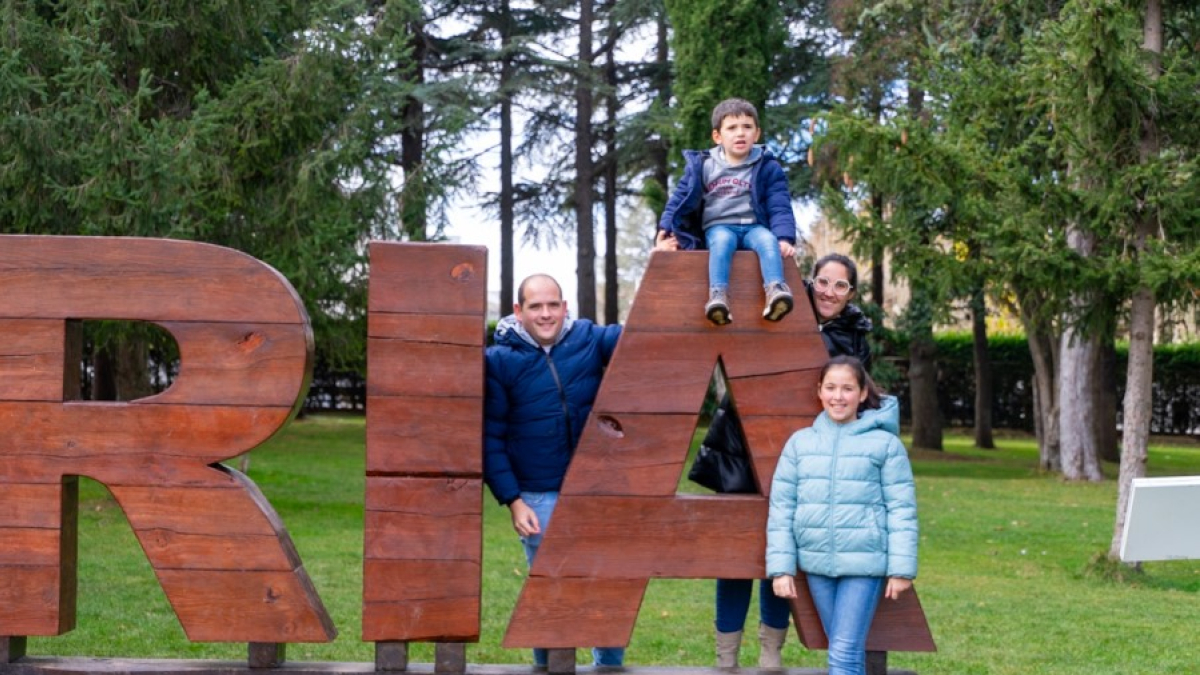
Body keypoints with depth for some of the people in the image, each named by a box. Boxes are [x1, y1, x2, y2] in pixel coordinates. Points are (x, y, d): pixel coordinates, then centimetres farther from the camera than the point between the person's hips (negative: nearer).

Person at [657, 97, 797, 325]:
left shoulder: (768, 168, 6)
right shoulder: (702, 165, 8)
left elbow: (779, 206, 0)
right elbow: (680, 198, 13)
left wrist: (785, 237, -15)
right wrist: (666, 227, 2)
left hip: (754, 227, 1)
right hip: (718, 227, 0)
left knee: (768, 240, -34)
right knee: (723, 240, -36)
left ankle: (775, 290, -58)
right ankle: (718, 295, -58)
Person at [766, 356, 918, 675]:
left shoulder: (885, 443, -3)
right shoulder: (800, 443, 5)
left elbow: (901, 509, -3)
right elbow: (781, 508, 6)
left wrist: (901, 567, -7)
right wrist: (780, 566, 1)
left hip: (864, 564, -4)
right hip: (816, 563, 4)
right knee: (843, 649, 12)